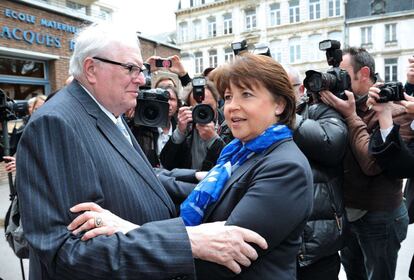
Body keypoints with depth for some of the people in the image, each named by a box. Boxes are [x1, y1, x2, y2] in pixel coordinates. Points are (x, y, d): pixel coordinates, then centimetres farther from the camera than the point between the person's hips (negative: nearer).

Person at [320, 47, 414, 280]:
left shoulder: (395, 112, -17)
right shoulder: (348, 106, 2)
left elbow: (372, 164, -28)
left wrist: (351, 117, -22)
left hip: (379, 217, -6)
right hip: (347, 212, 6)